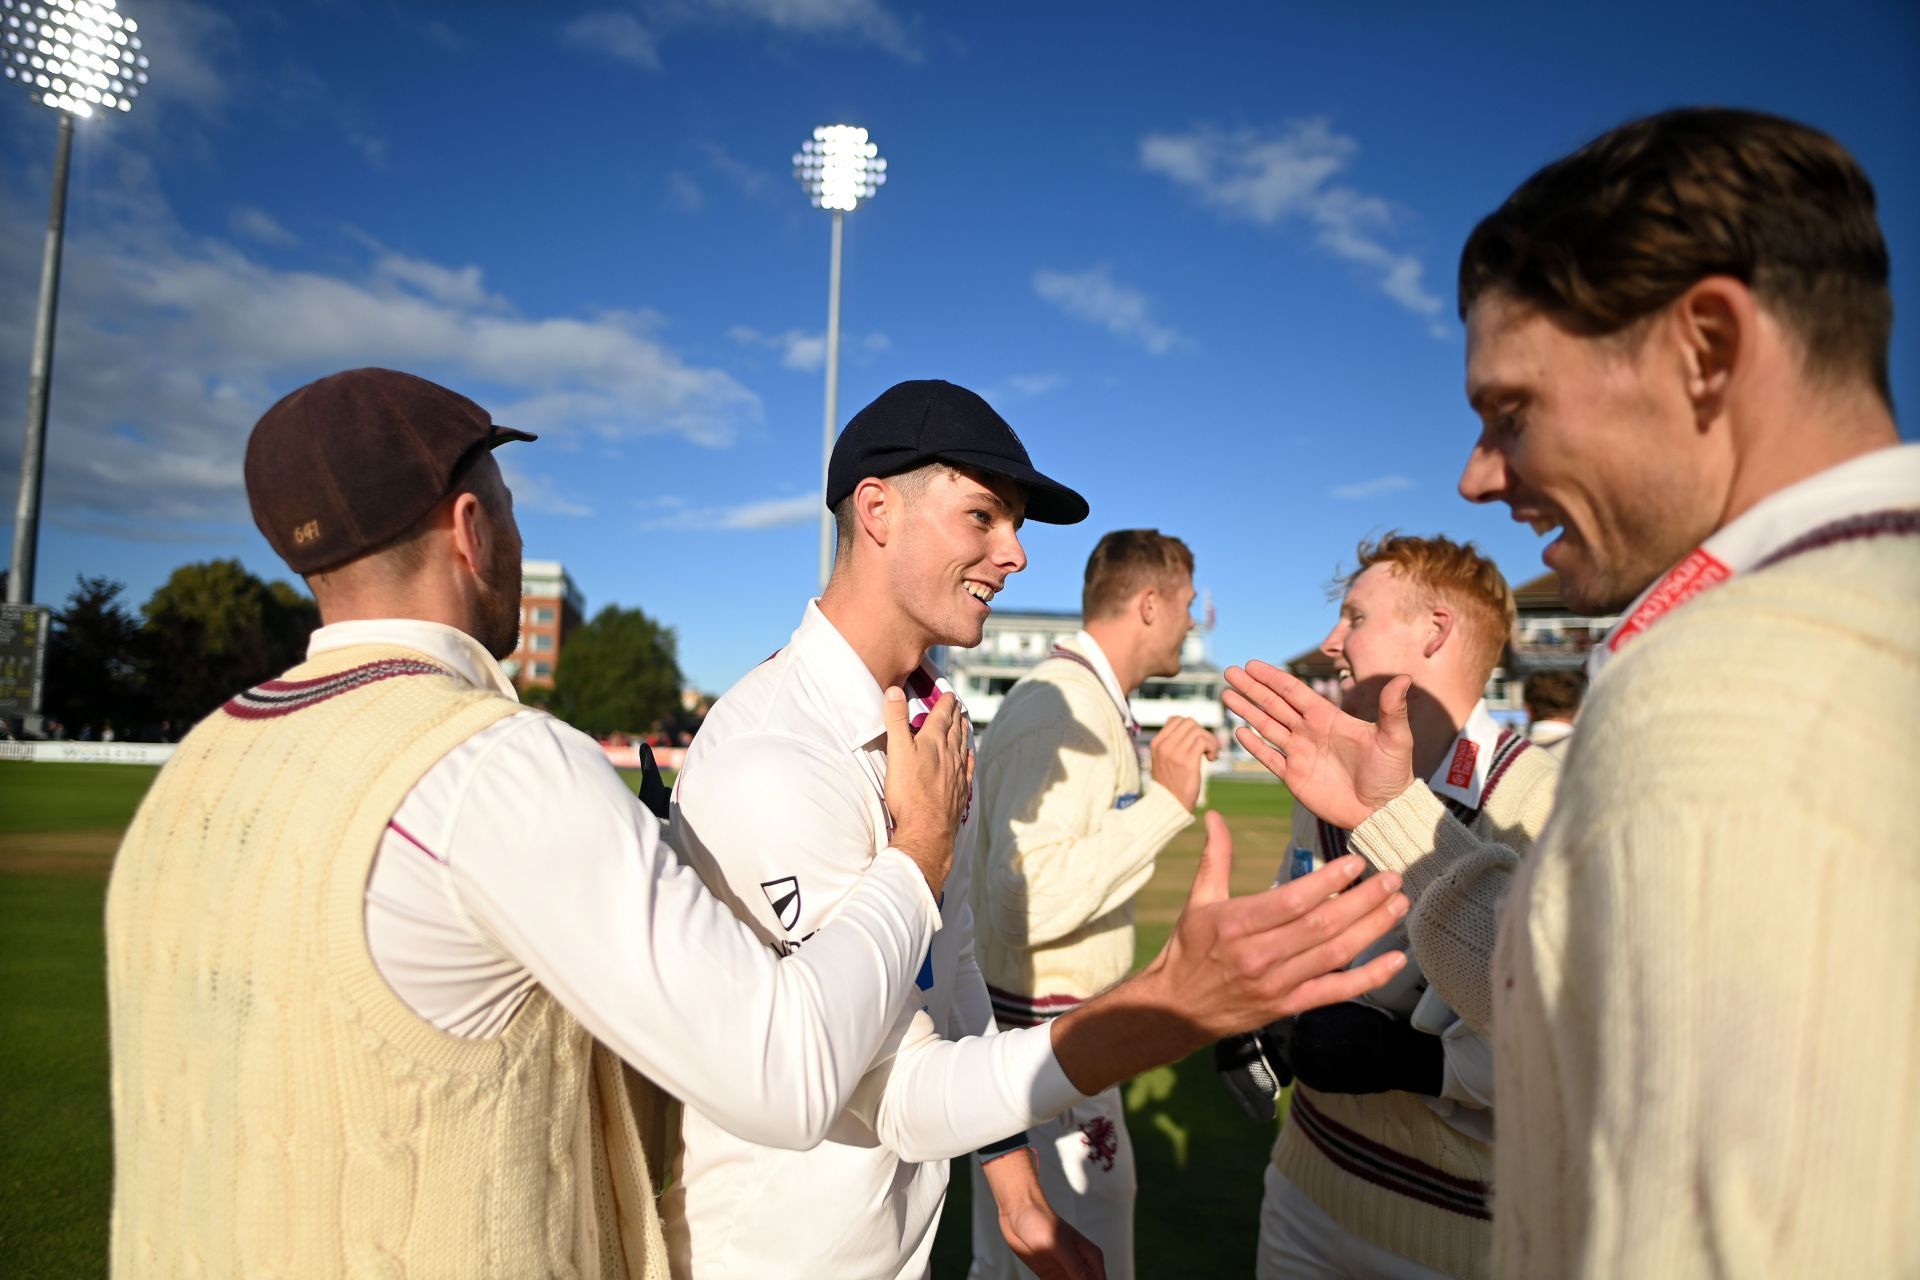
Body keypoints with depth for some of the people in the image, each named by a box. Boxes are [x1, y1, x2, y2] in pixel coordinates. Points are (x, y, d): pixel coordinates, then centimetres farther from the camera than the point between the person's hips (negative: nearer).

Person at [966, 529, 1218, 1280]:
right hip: (1044, 1030, -10)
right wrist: (1167, 801, -27)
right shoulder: (1065, 709, -21)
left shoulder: (1088, 699, 11)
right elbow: (1028, 899, -30)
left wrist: (1166, 783, 17)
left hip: (1057, 1021, 10)